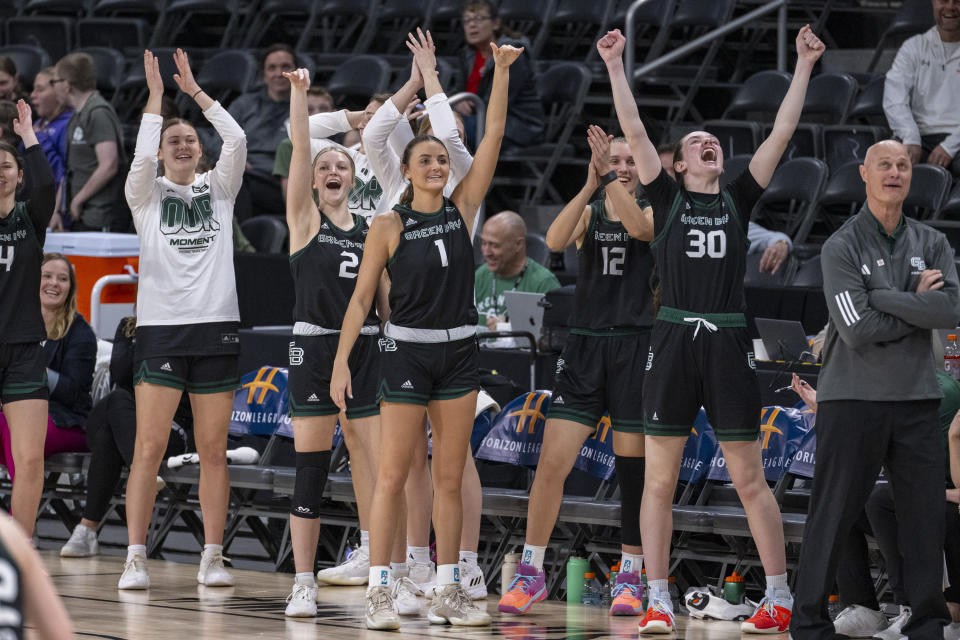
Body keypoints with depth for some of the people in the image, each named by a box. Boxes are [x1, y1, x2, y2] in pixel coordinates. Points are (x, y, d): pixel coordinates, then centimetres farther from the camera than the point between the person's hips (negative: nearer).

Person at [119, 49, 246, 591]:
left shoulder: (219, 189, 13)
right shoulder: (148, 193, 8)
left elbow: (237, 140, -2)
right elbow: (142, 155, -12)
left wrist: (194, 89, -1)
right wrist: (156, 94, -9)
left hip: (217, 328, 2)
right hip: (161, 328, -2)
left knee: (214, 451, 3)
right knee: (150, 448, -7)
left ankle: (213, 557, 8)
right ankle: (136, 558, -6)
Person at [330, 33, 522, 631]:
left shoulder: (462, 208, 5)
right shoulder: (389, 226, -4)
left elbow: (493, 135, -1)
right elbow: (362, 296, -2)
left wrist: (502, 70, -8)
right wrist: (341, 360, -9)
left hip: (459, 353, 4)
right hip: (408, 352, -4)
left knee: (450, 479, 6)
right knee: (393, 476, -4)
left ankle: (448, 591, 10)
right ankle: (380, 590, -3)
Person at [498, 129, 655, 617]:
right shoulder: (589, 212, 8)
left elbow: (639, 227, -21)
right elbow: (555, 241, -14)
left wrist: (612, 180, -26)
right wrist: (590, 186, -24)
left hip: (635, 347, -1)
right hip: (585, 347, 1)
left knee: (633, 467, 1)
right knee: (552, 462, -5)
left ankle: (630, 577, 12)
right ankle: (530, 573, 3)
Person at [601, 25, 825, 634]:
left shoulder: (739, 198, 11)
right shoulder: (667, 197, 9)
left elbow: (782, 133, 7)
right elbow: (634, 130, 2)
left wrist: (805, 65, 5)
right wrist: (616, 64, -2)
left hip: (729, 344, 0)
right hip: (674, 343, 0)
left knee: (750, 479, 3)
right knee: (659, 480, -1)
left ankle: (780, 599, 9)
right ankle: (659, 602, 3)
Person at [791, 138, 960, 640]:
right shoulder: (841, 249, -2)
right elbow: (857, 329, -14)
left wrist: (883, 297, -12)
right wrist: (917, 303, -6)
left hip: (915, 399, 4)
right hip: (852, 397, -4)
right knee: (831, 517, -2)